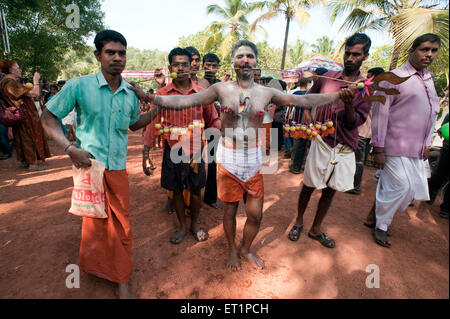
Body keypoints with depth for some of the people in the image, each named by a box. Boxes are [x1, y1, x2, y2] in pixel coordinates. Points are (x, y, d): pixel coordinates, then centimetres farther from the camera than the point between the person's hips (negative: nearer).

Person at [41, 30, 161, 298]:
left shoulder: (131, 93, 4)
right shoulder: (79, 85, -7)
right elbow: (49, 117, 0)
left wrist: (156, 110, 4)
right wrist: (70, 148, -14)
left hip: (118, 168, 3)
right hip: (89, 164, -3)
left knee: (121, 225, 10)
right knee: (96, 221, 12)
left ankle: (122, 280, 30)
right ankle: (97, 266, 42)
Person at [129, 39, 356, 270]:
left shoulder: (266, 93, 1)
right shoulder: (222, 89, -4)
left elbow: (304, 100, 1)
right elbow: (184, 101, -11)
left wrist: (338, 95, -4)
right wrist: (149, 97, -20)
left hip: (253, 159, 2)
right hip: (228, 158, -2)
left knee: (255, 214, 8)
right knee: (230, 210, 12)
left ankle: (245, 249, 39)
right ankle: (232, 250, 41)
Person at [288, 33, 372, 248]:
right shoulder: (327, 78, 1)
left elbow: (354, 123, -7)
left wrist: (348, 102, -25)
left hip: (345, 148, 2)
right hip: (321, 142, -1)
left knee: (330, 191, 11)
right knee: (309, 186, 6)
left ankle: (315, 229, 30)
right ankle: (298, 221, 30)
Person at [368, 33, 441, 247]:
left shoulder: (429, 79, 17)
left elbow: (431, 113, 23)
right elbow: (380, 113, -13)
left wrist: (426, 143, 17)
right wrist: (378, 149, -17)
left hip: (416, 149, 8)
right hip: (395, 147, -8)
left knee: (416, 189, 10)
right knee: (399, 187, -5)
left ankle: (376, 214, 27)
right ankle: (380, 226, 16)